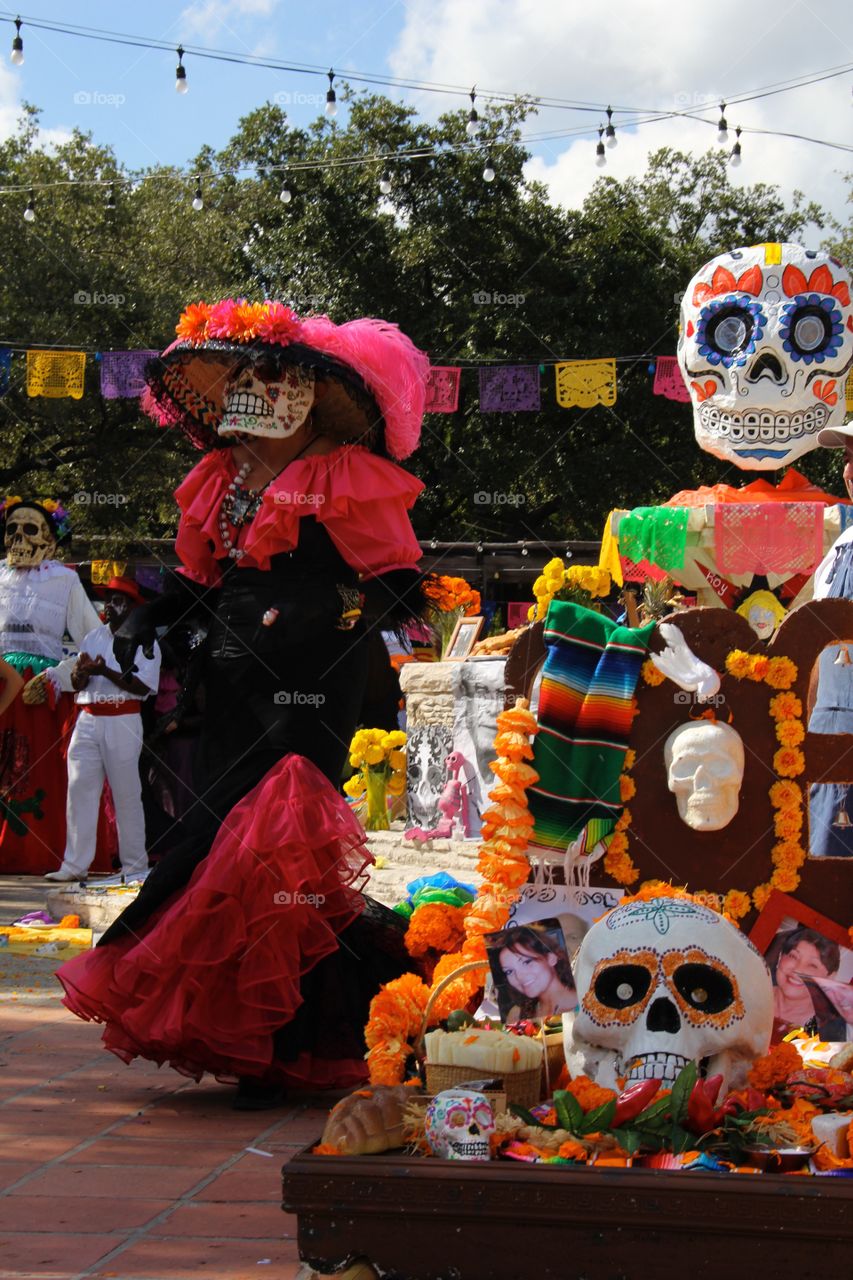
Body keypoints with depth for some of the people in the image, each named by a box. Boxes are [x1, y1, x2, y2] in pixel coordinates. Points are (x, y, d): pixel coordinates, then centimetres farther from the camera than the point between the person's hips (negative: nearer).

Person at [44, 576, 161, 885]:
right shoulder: (93, 638, 17)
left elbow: (142, 686, -12)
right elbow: (76, 683, 11)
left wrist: (105, 671, -19)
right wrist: (81, 669, -11)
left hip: (123, 723, -5)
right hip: (88, 720, 5)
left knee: (127, 796, -2)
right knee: (79, 790, -1)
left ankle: (134, 867, 5)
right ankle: (75, 865, 1)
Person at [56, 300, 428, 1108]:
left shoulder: (347, 481, -5)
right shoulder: (220, 481, 16)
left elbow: (402, 586, -7)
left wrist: (330, 608, -22)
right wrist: (148, 618, 11)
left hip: (308, 693, -7)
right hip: (232, 690, 7)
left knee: (275, 850, -12)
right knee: (227, 844, 4)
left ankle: (283, 1050, -6)